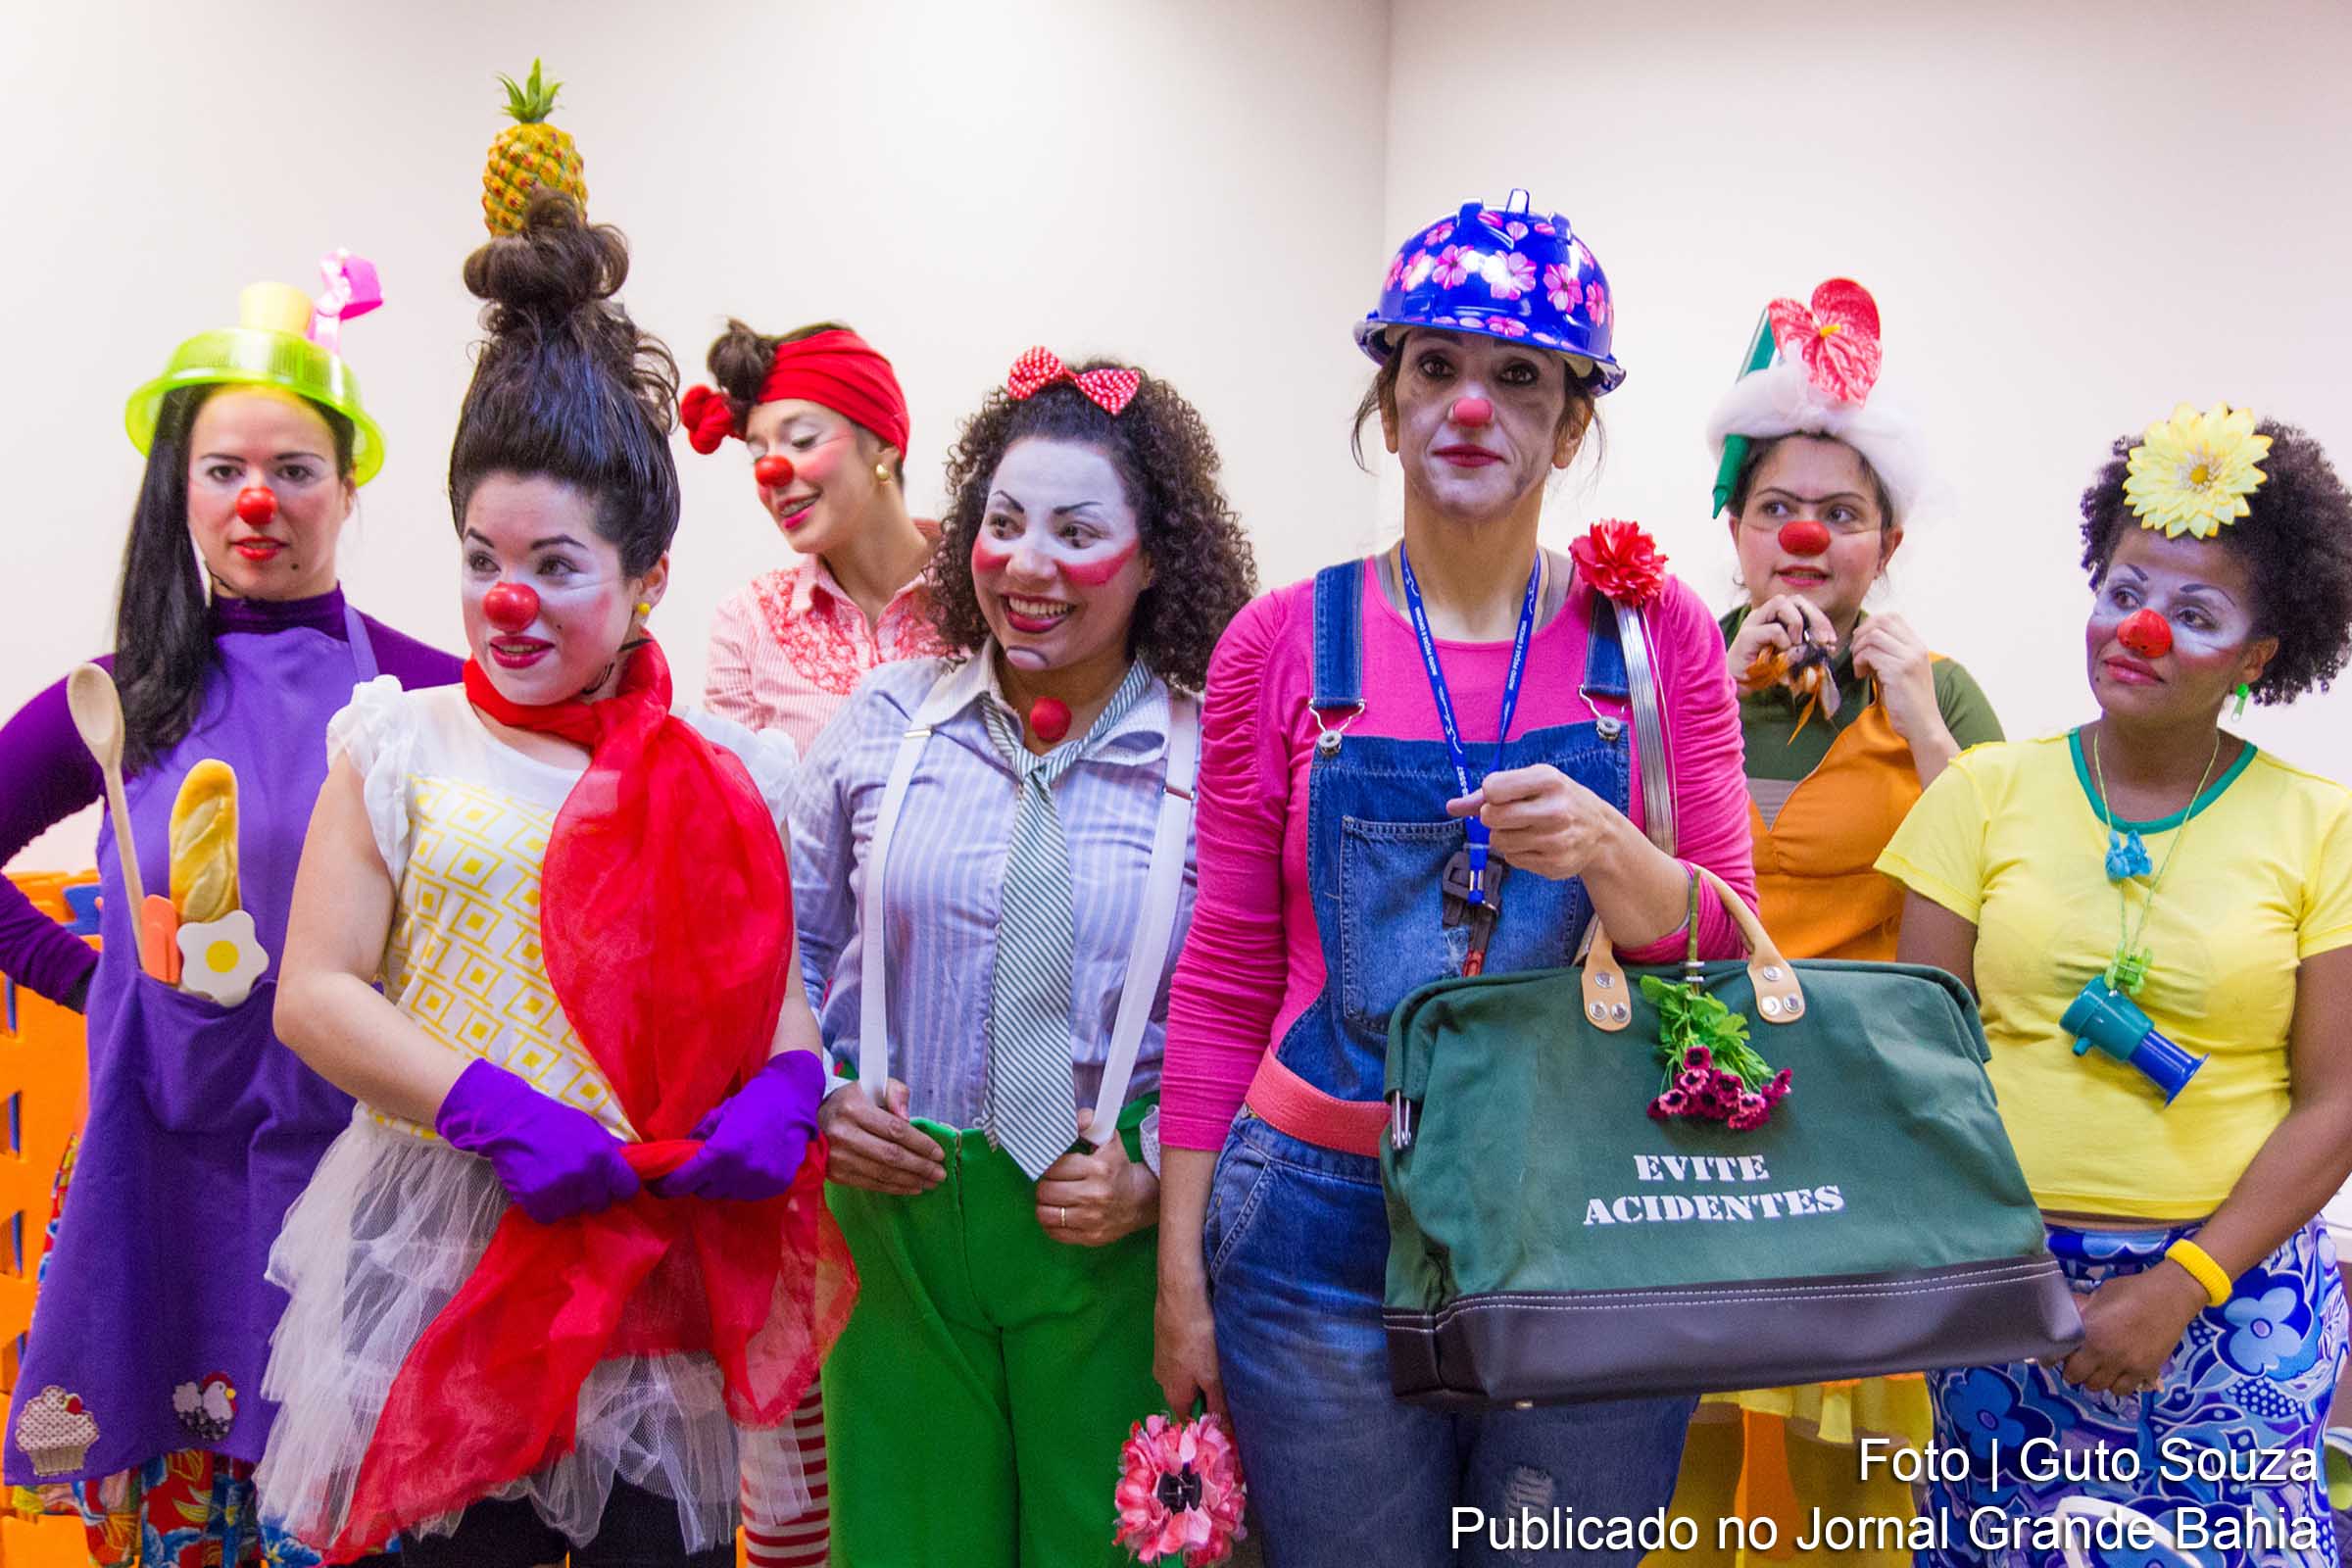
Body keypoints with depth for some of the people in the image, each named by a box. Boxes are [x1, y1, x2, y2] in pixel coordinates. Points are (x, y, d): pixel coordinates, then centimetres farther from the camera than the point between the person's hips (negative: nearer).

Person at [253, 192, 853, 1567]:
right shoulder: (404, 747, 2)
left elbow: (779, 986, 9)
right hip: (445, 1262, -1)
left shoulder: (725, 778, 5)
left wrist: (784, 1087, -13)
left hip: (661, 1273, 1)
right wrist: (493, 1109, -17)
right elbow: (316, 993, -3)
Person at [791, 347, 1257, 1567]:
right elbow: (789, 944, 12)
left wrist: (1158, 1173, -13)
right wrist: (813, 1096, -2)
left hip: (1114, 1237, -2)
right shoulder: (885, 722, 2)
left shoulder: (1214, 760, -7)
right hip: (895, 1214, 2)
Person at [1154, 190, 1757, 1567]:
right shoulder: (1284, 645, 1)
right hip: (1328, 1230, 0)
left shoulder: (1656, 631, 2)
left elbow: (1729, 949, 2)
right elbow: (1226, 977, 4)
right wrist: (1182, 1270, 2)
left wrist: (1608, 854, -19)